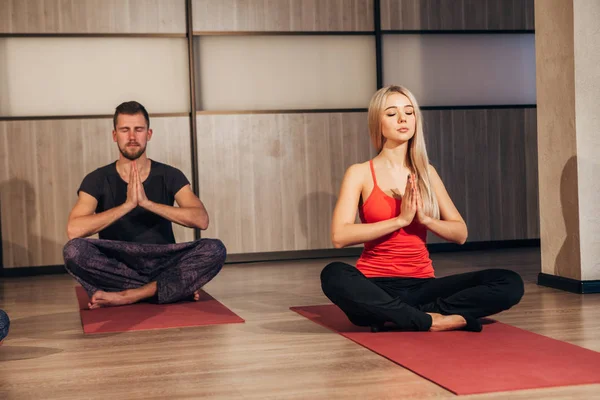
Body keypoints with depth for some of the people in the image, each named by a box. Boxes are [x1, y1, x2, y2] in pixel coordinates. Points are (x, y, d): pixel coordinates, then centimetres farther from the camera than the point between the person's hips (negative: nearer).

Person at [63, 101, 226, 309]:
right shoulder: (97, 180, -1)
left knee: (215, 250, -26)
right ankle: (176, 287, -21)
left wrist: (147, 202, -25)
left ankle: (128, 295, -27)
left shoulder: (170, 176, 2)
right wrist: (127, 204, -26)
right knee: (74, 250, -31)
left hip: (163, 266, 0)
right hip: (117, 269, 0)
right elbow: (73, 230, -18)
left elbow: (201, 219, -15)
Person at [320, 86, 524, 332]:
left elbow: (460, 234, 11)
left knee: (510, 283, -17)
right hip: (376, 288, -4)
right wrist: (400, 219, -16)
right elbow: (339, 236, -13)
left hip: (422, 286, 4)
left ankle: (396, 316, -21)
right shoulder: (360, 174, 1)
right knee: (334, 275, -38)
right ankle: (431, 320, -26)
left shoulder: (427, 173, 12)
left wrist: (423, 218, -8)